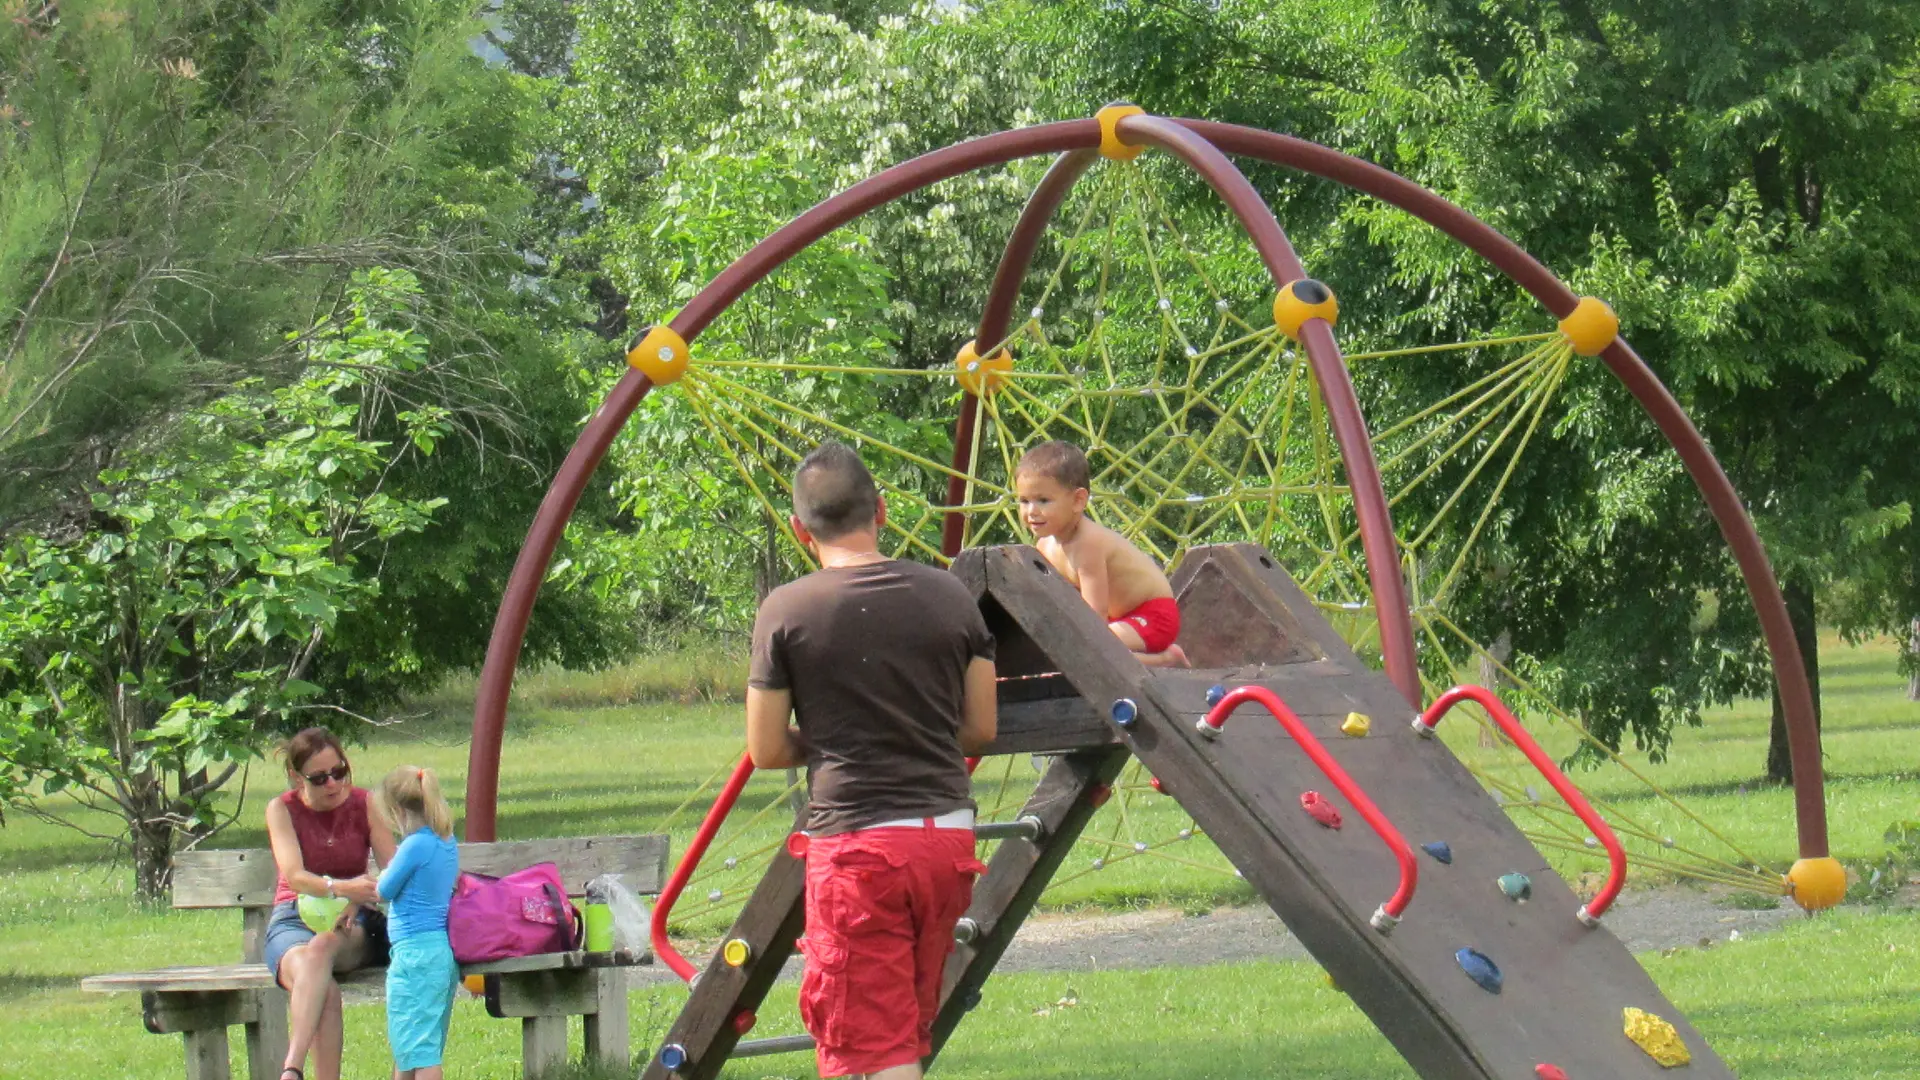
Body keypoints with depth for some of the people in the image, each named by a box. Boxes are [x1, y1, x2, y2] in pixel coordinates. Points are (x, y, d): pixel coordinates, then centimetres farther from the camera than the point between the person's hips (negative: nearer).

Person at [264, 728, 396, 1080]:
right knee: (323, 989, -35)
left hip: (351, 923, 0)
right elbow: (294, 876, -15)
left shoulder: (363, 804, 5)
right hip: (294, 921, 0)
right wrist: (340, 888, -37)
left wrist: (357, 899, -26)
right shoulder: (282, 810, 1)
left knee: (322, 947, -38)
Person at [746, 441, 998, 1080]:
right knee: (911, 1028, 19)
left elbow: (766, 751, -1)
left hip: (855, 841, -5)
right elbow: (981, 729, 10)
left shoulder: (786, 612, -6)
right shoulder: (949, 595, 4)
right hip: (948, 834, 5)